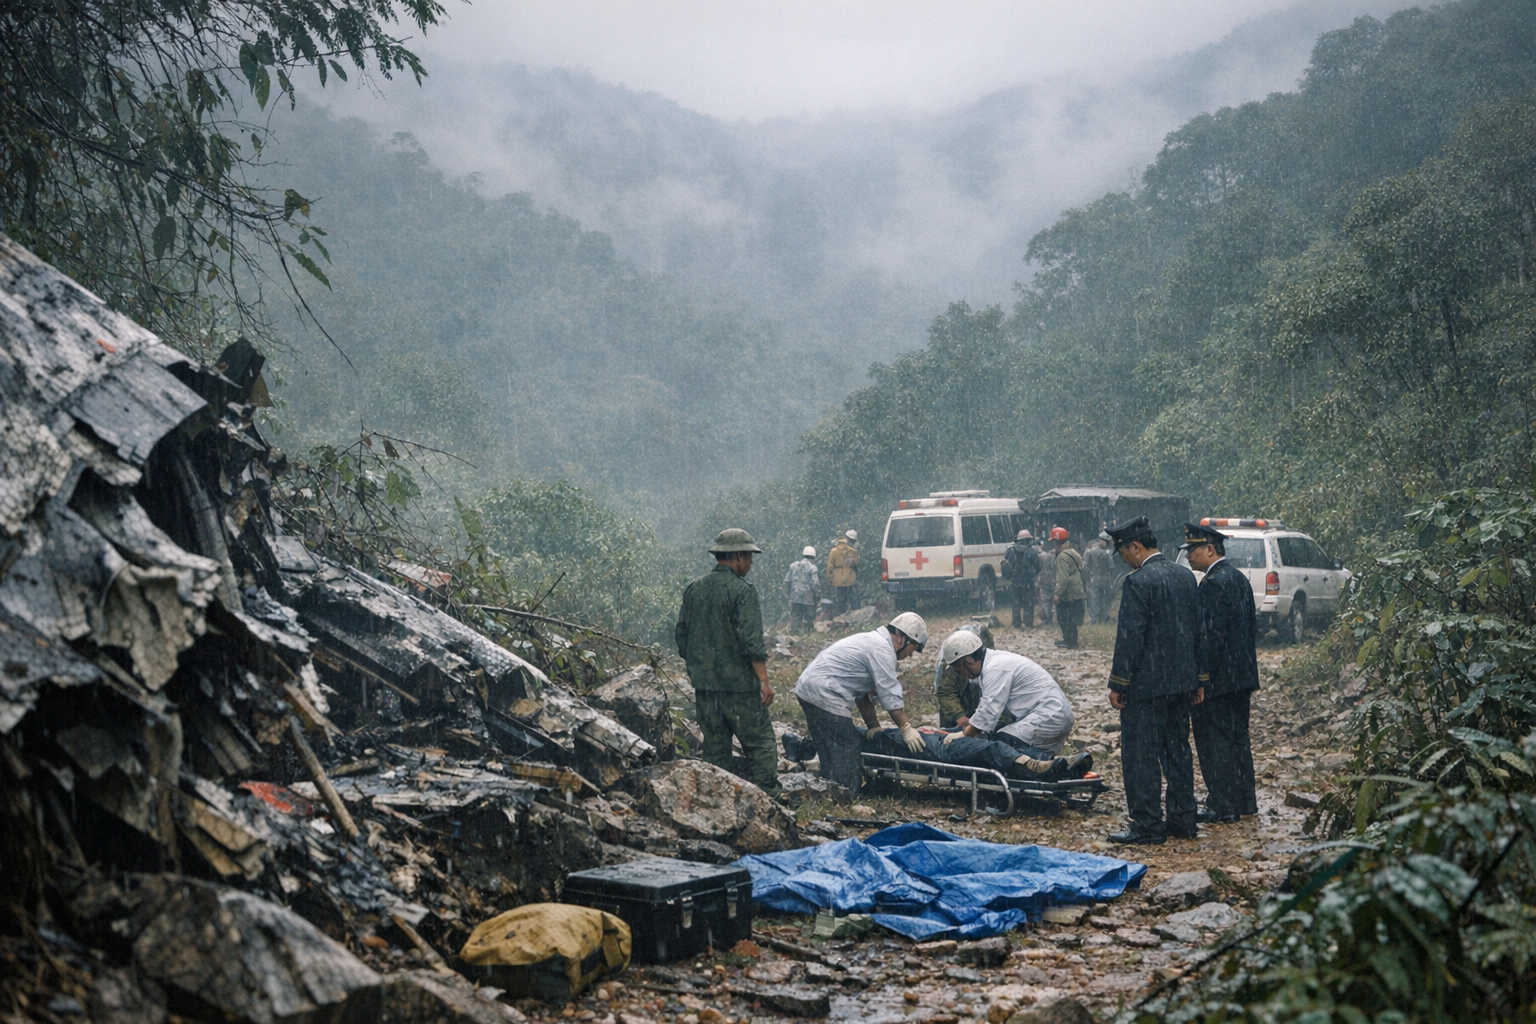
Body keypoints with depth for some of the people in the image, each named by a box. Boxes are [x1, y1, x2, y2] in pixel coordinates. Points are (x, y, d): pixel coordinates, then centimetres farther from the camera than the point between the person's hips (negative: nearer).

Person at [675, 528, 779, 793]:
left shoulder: (693, 589, 8)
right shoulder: (742, 591, -12)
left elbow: (681, 636, 14)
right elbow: (752, 642, -19)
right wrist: (764, 680, -14)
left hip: (703, 684, 6)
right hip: (739, 684, -6)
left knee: (714, 746, 13)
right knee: (760, 743, 2)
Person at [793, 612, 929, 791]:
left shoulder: (873, 641, 21)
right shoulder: (882, 649, -10)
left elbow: (862, 692, 22)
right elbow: (890, 696, -14)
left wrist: (873, 727, 19)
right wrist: (907, 729, -10)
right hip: (824, 695, -11)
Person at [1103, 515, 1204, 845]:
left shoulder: (1137, 582, -18)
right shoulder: (1185, 576, 7)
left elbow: (1130, 638, -19)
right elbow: (1197, 629, 13)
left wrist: (1118, 685, -11)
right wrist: (1197, 679, 20)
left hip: (1147, 682, -8)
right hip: (1181, 680, 8)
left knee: (1140, 755, 1)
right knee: (1178, 750, 15)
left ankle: (1147, 825, 5)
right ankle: (1182, 821, 21)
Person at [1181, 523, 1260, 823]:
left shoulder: (1213, 583, -18)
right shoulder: (1239, 578, 12)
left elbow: (1211, 635, -22)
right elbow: (1252, 627, 17)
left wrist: (1201, 679, -18)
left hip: (1219, 678, -10)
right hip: (1242, 675, 10)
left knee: (1215, 740, -2)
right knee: (1238, 737, 16)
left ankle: (1223, 806, 3)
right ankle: (1245, 801, 24)